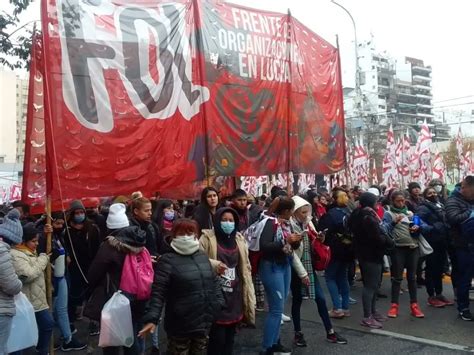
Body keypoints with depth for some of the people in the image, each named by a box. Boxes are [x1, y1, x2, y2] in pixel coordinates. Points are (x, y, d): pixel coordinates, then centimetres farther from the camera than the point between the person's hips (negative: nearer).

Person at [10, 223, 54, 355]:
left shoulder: (31, 252, 13)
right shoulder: (15, 255, -17)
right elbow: (28, 275, -26)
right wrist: (43, 259, -16)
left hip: (37, 300, 10)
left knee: (48, 323, 17)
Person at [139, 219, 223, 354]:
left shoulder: (203, 257, 8)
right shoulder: (168, 260, -11)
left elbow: (214, 282, 18)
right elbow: (158, 292, -16)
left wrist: (219, 303, 9)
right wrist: (152, 318, -25)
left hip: (204, 324, 6)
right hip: (180, 327, -6)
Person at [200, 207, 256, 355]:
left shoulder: (239, 239, 9)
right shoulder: (207, 238, -6)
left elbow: (245, 267, 14)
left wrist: (249, 296, 13)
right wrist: (213, 264, -25)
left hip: (235, 295, 5)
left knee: (230, 337, 14)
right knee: (217, 337, -4)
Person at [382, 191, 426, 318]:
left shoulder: (410, 213, 13)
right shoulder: (388, 214, 0)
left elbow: (424, 226, 14)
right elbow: (385, 230, -13)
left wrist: (418, 227, -8)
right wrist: (394, 222, -28)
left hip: (413, 248, 4)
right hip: (398, 248, -4)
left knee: (412, 277, 11)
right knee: (397, 277, 1)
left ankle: (414, 305, 17)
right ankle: (394, 305, 8)